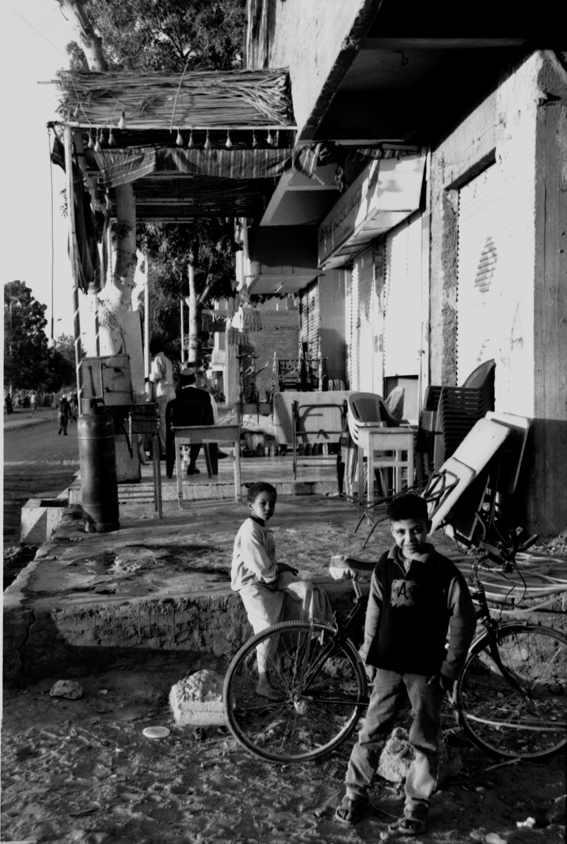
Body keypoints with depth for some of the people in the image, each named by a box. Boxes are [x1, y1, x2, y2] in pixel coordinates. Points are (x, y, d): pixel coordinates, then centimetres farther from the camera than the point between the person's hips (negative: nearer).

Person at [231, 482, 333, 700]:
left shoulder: (262, 528, 10)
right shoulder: (250, 531, -21)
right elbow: (262, 569, -23)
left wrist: (278, 567, 1)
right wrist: (279, 568, -7)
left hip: (271, 578, 9)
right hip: (252, 585, -9)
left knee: (306, 588, -10)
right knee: (267, 627, -12)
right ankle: (263, 681, 0)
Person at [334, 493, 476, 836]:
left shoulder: (444, 571, -10)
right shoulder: (385, 567, 1)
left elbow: (463, 621, -6)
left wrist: (450, 669, -6)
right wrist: (369, 656, 10)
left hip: (426, 669, -3)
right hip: (388, 666, 3)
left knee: (425, 741, 8)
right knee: (371, 733, 8)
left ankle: (417, 804, 22)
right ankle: (356, 792, 22)